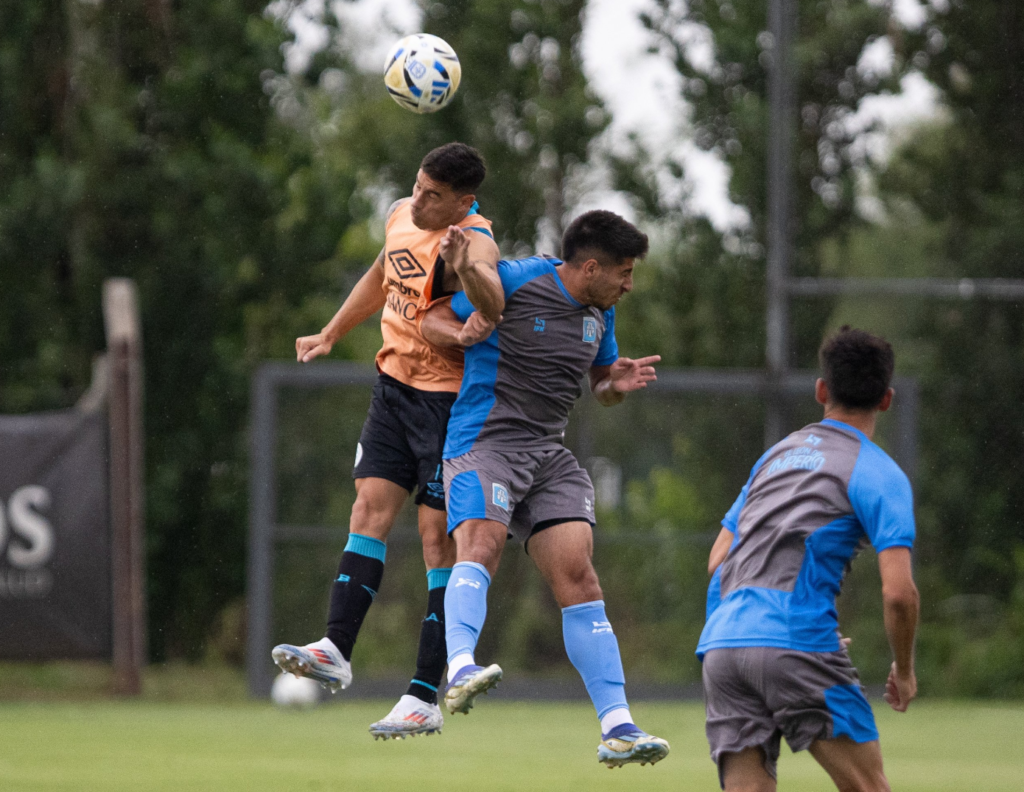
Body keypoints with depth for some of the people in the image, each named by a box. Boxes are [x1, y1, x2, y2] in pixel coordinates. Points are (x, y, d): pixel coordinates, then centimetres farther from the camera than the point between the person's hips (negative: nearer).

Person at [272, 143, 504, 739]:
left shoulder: (473, 241, -22)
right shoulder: (402, 216, 3)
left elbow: (493, 307, -44)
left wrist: (467, 270, -64)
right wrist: (330, 335, 32)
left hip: (449, 397, -7)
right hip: (396, 383, 7)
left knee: (440, 536, -7)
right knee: (371, 506, -2)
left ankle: (426, 698, -7)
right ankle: (337, 651, -3)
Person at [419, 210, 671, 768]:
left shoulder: (599, 312, 15)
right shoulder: (512, 281, -5)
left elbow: (600, 385, 29)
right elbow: (431, 322, 2)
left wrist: (618, 385, 5)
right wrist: (468, 334, -21)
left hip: (549, 455, 6)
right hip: (484, 442, -6)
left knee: (576, 572, -7)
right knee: (481, 544, -31)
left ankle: (617, 728, -10)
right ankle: (460, 668, -52)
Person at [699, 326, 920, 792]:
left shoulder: (777, 455, 23)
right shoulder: (879, 474, 3)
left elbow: (718, 561, 24)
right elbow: (898, 592, -9)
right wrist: (904, 673, 8)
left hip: (721, 646, 6)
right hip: (795, 644, -6)